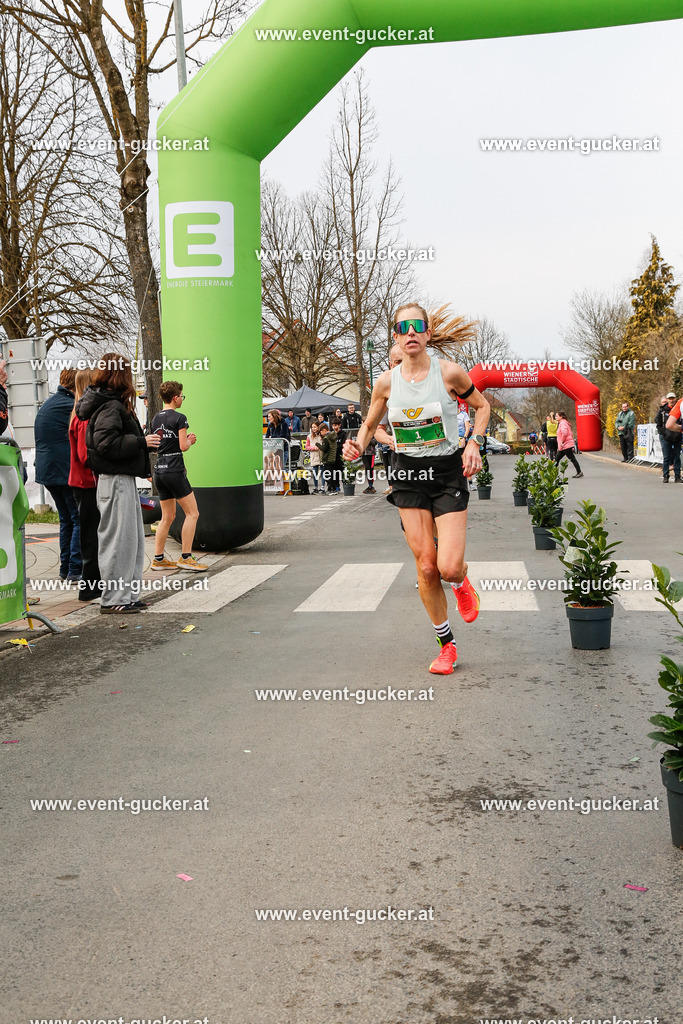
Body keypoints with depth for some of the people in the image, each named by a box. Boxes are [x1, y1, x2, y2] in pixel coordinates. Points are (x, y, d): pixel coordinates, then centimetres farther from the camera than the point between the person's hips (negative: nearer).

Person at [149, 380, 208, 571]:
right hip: (174, 470, -8)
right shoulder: (179, 418, -10)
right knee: (192, 513, -1)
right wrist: (190, 440, 7)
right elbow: (183, 446, -14)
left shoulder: (156, 419, 13)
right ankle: (185, 557, -4)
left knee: (167, 517, 14)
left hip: (158, 470, 8)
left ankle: (158, 558, 13)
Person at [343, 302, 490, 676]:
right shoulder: (386, 382, -1)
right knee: (425, 567, 2)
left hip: (448, 473, -2)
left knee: (448, 567, -13)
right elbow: (370, 424, 14)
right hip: (408, 476, 2)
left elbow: (481, 406, 8)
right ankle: (447, 645, 19)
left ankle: (461, 582, 27)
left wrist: (474, 443, -7)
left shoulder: (449, 372, -8)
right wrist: (358, 445, -7)